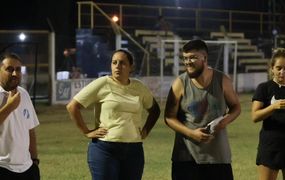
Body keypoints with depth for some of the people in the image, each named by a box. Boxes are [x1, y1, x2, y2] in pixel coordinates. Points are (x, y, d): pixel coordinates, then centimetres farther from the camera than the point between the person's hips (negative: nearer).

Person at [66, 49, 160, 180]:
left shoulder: (139, 87, 8)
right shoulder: (102, 84, -6)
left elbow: (155, 109, 24)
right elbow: (72, 106, -7)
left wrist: (146, 130, 10)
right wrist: (87, 132, -8)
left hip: (133, 150, 5)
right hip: (105, 149, -5)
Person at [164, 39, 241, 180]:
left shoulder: (222, 80, -1)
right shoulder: (180, 84, -6)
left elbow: (236, 107, 12)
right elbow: (169, 117, -4)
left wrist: (227, 119, -11)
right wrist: (191, 133, -18)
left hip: (218, 154, 1)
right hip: (187, 155, -1)